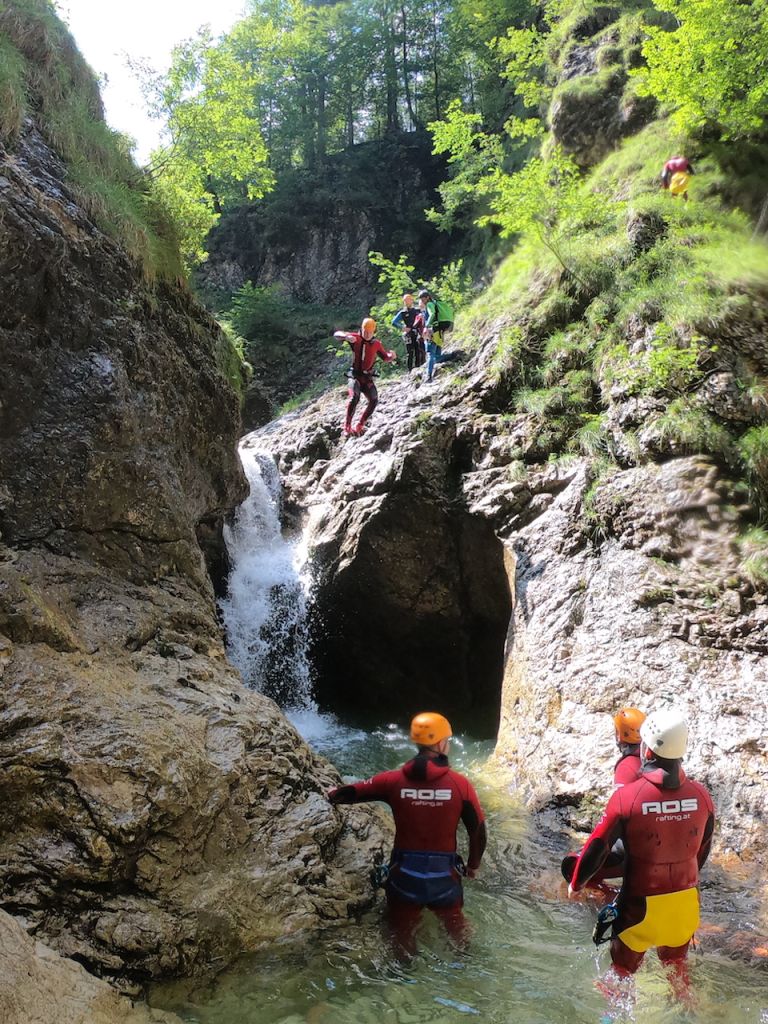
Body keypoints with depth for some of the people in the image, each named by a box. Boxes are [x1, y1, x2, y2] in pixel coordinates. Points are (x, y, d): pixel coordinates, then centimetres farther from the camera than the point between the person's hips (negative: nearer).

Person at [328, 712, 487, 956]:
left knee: (403, 930, 22)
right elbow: (478, 831, -6)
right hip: (444, 875, 1)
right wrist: (473, 865, 13)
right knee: (454, 923, 28)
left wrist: (334, 795, 25)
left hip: (405, 874, -1)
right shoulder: (461, 784, -13)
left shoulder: (393, 780, -11)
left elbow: (352, 792, 1)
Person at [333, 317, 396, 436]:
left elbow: (385, 358, 15)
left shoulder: (376, 344, 5)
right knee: (354, 397, -29)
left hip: (367, 378, 4)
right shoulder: (356, 338, -4)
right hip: (355, 375, -4)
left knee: (374, 400, -13)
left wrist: (391, 356, -9)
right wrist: (346, 336, -32)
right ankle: (347, 426, -19)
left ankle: (359, 426, -1)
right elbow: (336, 334, -10)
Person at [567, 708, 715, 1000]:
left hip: (640, 905, -4)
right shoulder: (701, 796, -11)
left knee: (622, 970, 20)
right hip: (686, 903, 4)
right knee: (677, 966, 30)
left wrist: (575, 884, 5)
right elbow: (703, 851, 6)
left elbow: (596, 848, -13)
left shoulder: (627, 796, -23)